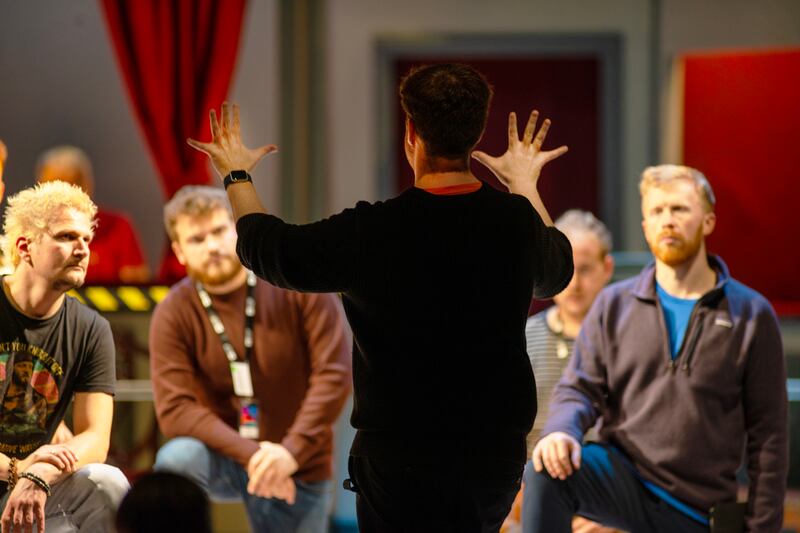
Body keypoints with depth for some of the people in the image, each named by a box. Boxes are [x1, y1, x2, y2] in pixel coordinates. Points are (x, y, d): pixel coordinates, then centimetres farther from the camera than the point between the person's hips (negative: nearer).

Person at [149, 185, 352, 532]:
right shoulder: (174, 315, -10)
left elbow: (334, 374, -15)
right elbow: (174, 409, -17)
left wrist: (292, 451, -26)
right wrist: (249, 453, -28)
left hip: (298, 468, 1)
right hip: (225, 458, -1)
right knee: (175, 459, -33)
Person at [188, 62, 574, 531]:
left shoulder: (371, 233, -18)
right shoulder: (516, 220, -6)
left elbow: (268, 248, 1)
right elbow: (557, 271, 20)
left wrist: (238, 176, 20)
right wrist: (526, 185, 35)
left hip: (406, 465, -4)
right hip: (502, 455, 4)